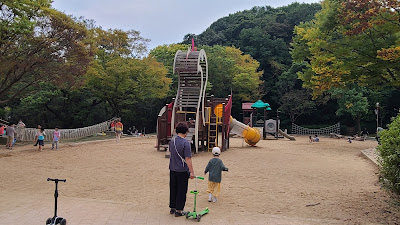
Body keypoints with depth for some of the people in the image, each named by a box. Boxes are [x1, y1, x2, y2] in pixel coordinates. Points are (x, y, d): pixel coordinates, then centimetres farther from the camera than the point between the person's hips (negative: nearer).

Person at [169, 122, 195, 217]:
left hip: (172, 169, 7)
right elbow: (187, 159, -21)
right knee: (181, 190, 6)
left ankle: (172, 208, 29)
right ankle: (178, 210, 13)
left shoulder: (172, 140, 3)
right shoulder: (185, 143, -19)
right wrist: (191, 172, -18)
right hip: (182, 171, -7)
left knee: (173, 189, 18)